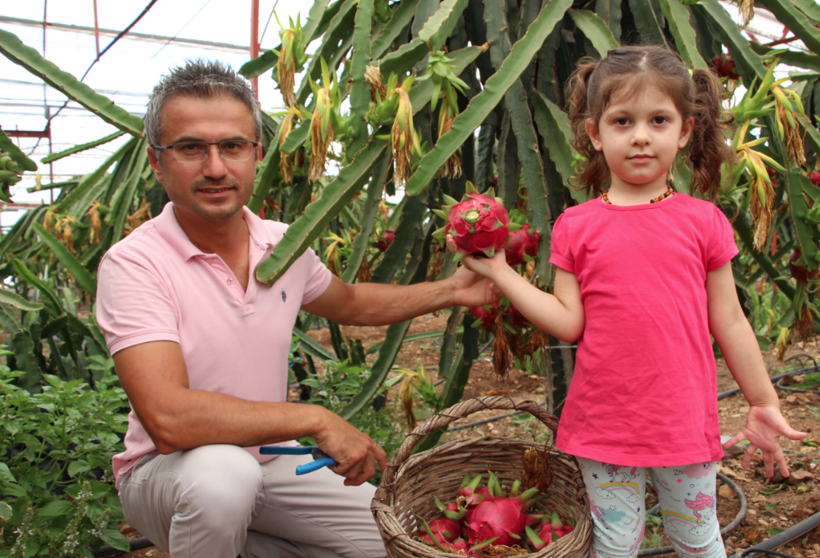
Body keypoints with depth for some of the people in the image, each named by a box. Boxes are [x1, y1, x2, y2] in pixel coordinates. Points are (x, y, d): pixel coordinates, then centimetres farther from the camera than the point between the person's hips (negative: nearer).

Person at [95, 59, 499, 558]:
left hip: (269, 458, 6)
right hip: (167, 470, -5)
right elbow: (169, 418, -34)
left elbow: (350, 303, 16)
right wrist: (317, 420, -30)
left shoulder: (284, 245, -5)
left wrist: (450, 291, 6)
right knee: (223, 472, -37)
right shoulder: (133, 264, -23)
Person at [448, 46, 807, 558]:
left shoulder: (703, 221, -3)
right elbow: (570, 323, -5)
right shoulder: (577, 226, -2)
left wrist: (764, 404, 8)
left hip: (685, 420, 0)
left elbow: (728, 323, 4)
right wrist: (500, 272, -9)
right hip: (604, 425, 0)